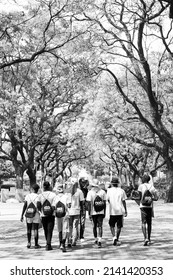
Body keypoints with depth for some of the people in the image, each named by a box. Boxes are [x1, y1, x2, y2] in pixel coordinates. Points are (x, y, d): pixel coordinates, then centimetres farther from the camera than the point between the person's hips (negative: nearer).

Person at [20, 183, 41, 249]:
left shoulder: (27, 196, -1)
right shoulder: (38, 197, -7)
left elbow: (24, 206, -1)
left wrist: (22, 215, 5)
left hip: (28, 215, 2)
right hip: (36, 215, -2)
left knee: (29, 229, 16)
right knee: (36, 229, 4)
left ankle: (29, 242, 8)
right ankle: (36, 244, 8)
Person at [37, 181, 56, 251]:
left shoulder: (40, 195, -1)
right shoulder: (53, 194, -6)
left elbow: (38, 206, -3)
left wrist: (42, 211, 12)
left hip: (43, 216, 2)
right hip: (51, 215, -2)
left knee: (46, 230, 15)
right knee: (50, 230, 1)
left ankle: (48, 244, 24)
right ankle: (48, 245, -10)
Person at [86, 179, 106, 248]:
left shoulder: (90, 192, -7)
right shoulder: (103, 192, 0)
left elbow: (89, 204, -9)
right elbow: (104, 203, 4)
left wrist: (89, 214, -5)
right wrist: (104, 212, 13)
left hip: (93, 212, -1)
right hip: (101, 212, 1)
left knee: (94, 226, 15)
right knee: (100, 226, 0)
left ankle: (96, 239, 28)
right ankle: (99, 241, -13)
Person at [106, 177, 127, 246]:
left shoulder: (109, 190, -3)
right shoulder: (121, 190, -2)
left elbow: (108, 200, 4)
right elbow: (124, 201, 0)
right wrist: (125, 210, 7)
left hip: (112, 211, 0)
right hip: (120, 211, 0)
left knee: (112, 225, 12)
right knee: (119, 226, 9)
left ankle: (114, 237, -6)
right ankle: (117, 239, 10)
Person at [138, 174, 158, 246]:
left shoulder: (141, 186, -3)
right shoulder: (152, 186, 9)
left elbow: (140, 197, -9)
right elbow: (156, 198, 5)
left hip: (143, 206, -4)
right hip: (150, 206, 4)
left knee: (143, 223, -6)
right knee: (149, 223, 13)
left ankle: (146, 238, -21)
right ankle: (149, 239, 18)